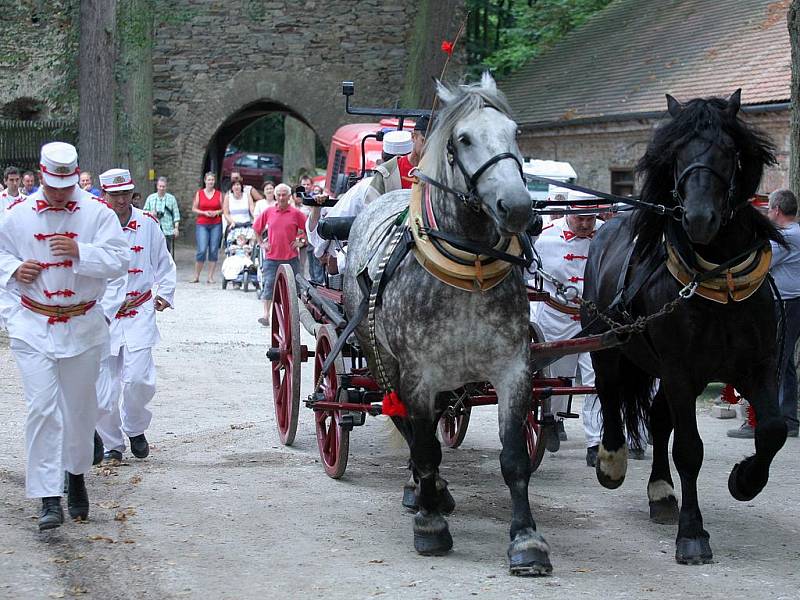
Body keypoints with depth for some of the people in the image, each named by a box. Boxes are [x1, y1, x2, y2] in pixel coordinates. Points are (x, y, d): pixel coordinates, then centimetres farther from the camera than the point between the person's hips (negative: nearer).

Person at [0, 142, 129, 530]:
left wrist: (79, 251, -23)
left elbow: (119, 262, -9)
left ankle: (76, 476, 36)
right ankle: (49, 500, -10)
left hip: (83, 326, 0)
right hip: (33, 326, 0)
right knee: (42, 409, -10)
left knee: (79, 408, 12)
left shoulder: (97, 213, -2)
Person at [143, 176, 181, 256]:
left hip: (168, 231, -1)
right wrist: (150, 213, -8)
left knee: (169, 254, -3)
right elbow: (145, 211, 15)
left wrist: (176, 228, -2)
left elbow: (176, 214, 6)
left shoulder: (171, 198, 7)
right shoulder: (150, 198, 11)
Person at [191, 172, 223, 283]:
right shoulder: (199, 193, 6)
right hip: (202, 225, -1)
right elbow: (194, 209, 7)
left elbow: (223, 209, 12)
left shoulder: (219, 194, 8)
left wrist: (216, 212, -8)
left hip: (216, 225, 1)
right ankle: (196, 276, 1)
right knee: (202, 250, -11)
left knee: (214, 250, -2)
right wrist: (204, 212, -8)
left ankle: (210, 276, 4)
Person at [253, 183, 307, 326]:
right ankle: (266, 315, -7)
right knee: (269, 285, -6)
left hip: (290, 257, -1)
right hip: (271, 256, 1)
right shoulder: (268, 212, 4)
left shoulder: (296, 214, 0)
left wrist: (301, 242, 1)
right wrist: (262, 243, 11)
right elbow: (256, 228, 18)